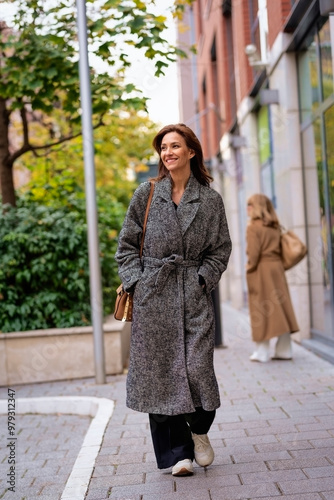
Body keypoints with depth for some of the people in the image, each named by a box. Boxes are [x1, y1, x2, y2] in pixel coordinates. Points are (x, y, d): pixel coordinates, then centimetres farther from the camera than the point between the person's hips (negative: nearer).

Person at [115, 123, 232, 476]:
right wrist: (135, 282, -2)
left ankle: (199, 431, 23)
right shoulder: (146, 194, 5)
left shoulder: (211, 200, 6)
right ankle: (177, 452, 12)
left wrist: (203, 278, -2)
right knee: (159, 370, 0)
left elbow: (221, 249, 11)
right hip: (152, 295, 1)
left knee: (197, 366, -8)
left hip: (194, 295, 0)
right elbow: (126, 244, 8)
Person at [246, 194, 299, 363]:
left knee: (261, 310, -1)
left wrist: (249, 270, -4)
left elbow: (253, 253, -15)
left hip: (260, 271, -6)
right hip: (277, 268, 6)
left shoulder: (253, 227, -10)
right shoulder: (275, 227, 11)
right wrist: (276, 264, 13)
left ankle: (262, 352, 1)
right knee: (281, 308, 8)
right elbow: (279, 249, 10)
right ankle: (284, 349, 12)